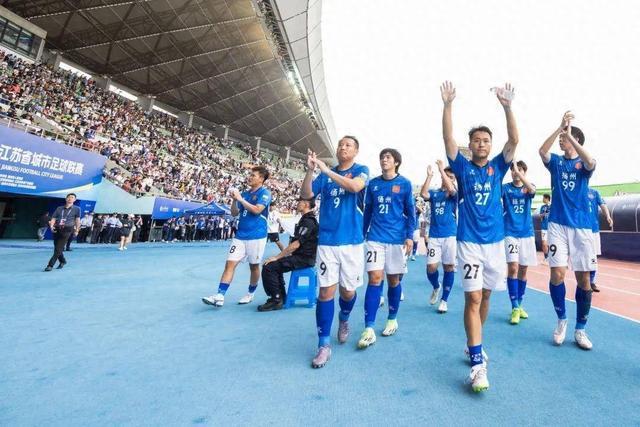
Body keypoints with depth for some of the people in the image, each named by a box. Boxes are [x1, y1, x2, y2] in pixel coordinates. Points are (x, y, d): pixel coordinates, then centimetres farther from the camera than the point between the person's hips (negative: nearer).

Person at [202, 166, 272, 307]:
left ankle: (250, 294, 27)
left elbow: (257, 210, -20)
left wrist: (240, 199, -14)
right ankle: (220, 296, -1)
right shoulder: (245, 193, 12)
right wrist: (234, 199, -3)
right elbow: (234, 213, 13)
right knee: (230, 264, -3)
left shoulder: (265, 193, -6)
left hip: (256, 236, -5)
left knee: (254, 266, 9)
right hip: (240, 236, 5)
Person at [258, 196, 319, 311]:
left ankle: (276, 300, -4)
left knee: (269, 267, -16)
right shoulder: (306, 219, 16)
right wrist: (282, 255, 15)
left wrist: (277, 257, -17)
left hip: (304, 259, -11)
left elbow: (296, 244, -23)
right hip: (300, 256, 11)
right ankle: (281, 297, 24)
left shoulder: (308, 221, -17)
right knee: (275, 265, 22)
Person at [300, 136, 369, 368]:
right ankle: (324, 345, 10)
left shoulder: (361, 170, 4)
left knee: (348, 290, 10)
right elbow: (306, 194, 1)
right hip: (327, 240, 1)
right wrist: (310, 170, -13)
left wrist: (327, 171, -20)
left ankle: (344, 319, 43)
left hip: (352, 241, -1)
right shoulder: (325, 173, 11)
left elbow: (355, 186, -18)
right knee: (326, 290, -2)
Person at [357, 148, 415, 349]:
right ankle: (369, 328, -2)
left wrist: (410, 237, -6)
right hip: (375, 238, 1)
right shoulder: (373, 184, 8)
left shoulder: (404, 184, 1)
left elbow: (411, 212, 2)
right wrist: (363, 234, 13)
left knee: (394, 280, 10)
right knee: (374, 279, -6)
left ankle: (392, 319, 30)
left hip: (397, 239, -1)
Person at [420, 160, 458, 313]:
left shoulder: (454, 194, 5)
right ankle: (436, 287, 28)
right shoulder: (433, 193, 9)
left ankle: (444, 300, 17)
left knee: (449, 267, 3)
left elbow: (451, 190, -19)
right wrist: (429, 175, -13)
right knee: (431, 267, -4)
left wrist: (441, 169, -17)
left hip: (450, 236, -1)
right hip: (434, 235, 1)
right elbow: (423, 194, -13)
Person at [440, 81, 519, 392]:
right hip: (469, 242, -3)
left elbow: (514, 140, -5)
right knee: (473, 299, -9)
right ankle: (477, 363, -4)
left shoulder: (498, 167, 9)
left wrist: (507, 106, -13)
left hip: (495, 241, 4)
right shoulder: (463, 167, 3)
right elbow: (448, 138, -8)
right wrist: (448, 105, -15)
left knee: (485, 296, 14)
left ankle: (473, 344, 33)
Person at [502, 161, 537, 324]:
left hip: (527, 233, 3)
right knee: (513, 267, -13)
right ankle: (515, 308, -7)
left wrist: (519, 173, -30)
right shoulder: (505, 187, 4)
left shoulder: (528, 188, 5)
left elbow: (532, 190, -19)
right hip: (510, 233, -3)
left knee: (523, 269, 8)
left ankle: (519, 305, 22)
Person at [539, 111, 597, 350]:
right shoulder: (556, 161, 11)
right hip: (558, 224, 0)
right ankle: (561, 320, 13)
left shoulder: (583, 164, 7)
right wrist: (560, 126, -16)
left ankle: (580, 329, 18)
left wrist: (569, 134, -17)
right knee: (557, 273, -9)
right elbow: (542, 150, -11)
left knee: (584, 278, 2)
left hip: (582, 225, 0)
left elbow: (591, 163, -17)